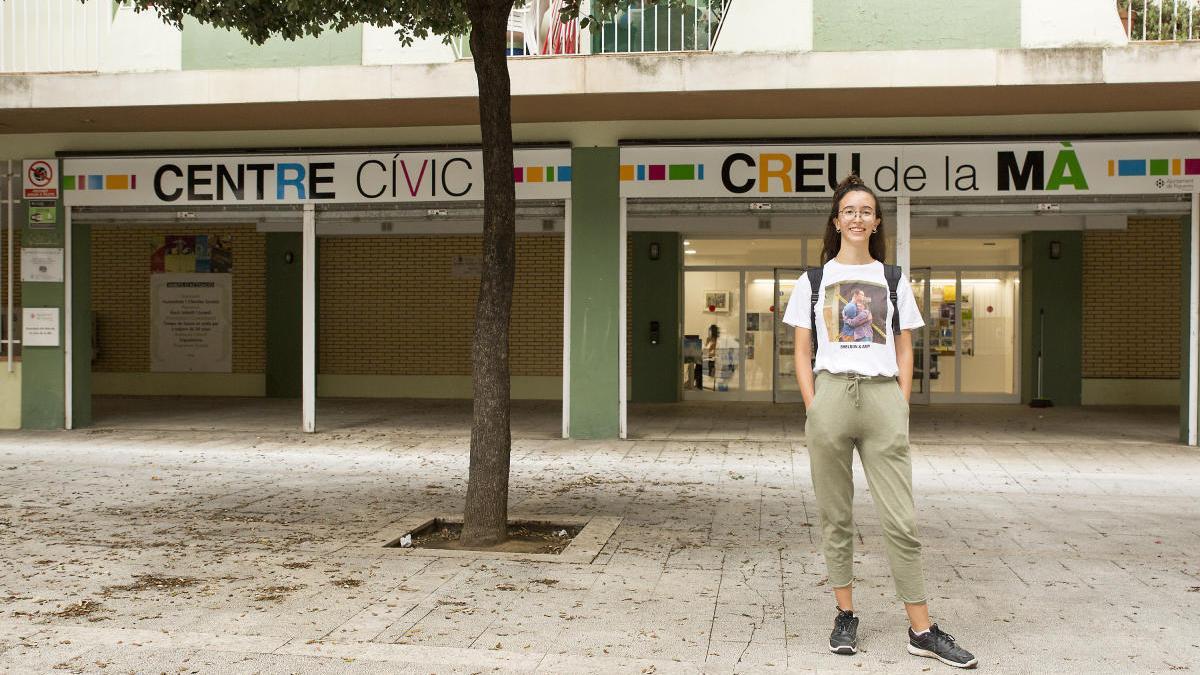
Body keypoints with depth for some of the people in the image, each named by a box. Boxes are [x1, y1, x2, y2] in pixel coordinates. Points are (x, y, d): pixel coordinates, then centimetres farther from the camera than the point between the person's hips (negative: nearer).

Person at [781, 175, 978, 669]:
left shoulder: (893, 281, 13)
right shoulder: (812, 281, 10)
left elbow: (905, 351, 13)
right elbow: (802, 353, 8)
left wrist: (901, 407, 2)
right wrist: (813, 406, -3)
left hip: (883, 397, 0)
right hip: (830, 395, 0)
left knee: (901, 521, -2)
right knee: (835, 517, 5)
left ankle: (921, 631, 4)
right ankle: (845, 615, 16)